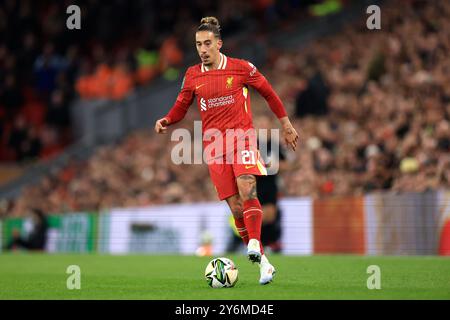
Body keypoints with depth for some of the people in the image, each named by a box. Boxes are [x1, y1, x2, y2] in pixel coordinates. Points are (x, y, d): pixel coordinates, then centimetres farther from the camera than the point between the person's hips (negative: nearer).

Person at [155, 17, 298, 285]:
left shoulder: (241, 68, -1)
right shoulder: (193, 75, 6)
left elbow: (269, 92, 10)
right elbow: (181, 107, 14)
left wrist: (286, 125, 12)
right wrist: (166, 121, -7)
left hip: (241, 135, -2)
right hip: (213, 142, 3)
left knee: (246, 188, -29)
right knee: (235, 207, -1)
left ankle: (255, 245, -37)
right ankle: (264, 263, 7)